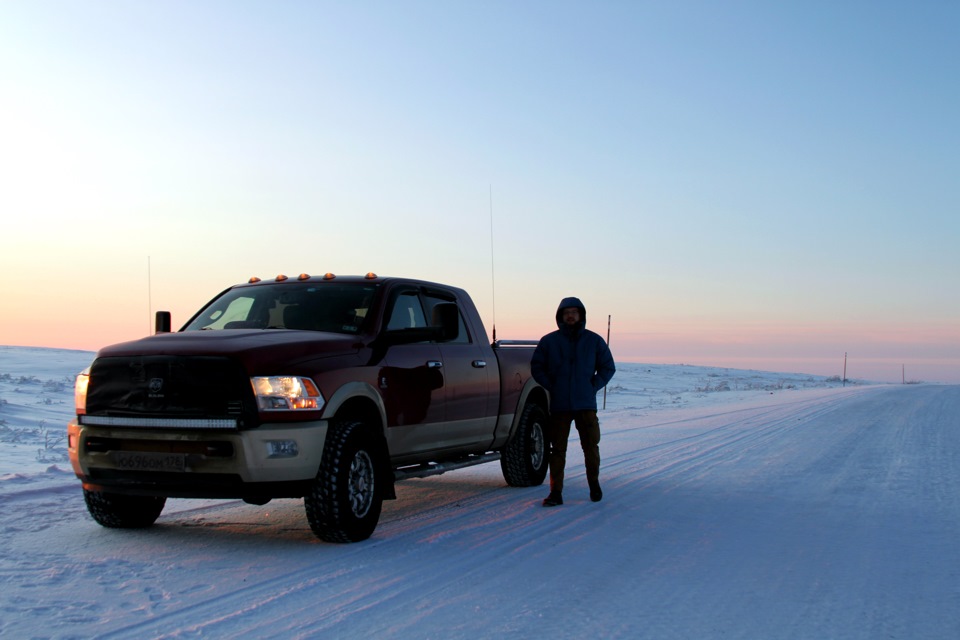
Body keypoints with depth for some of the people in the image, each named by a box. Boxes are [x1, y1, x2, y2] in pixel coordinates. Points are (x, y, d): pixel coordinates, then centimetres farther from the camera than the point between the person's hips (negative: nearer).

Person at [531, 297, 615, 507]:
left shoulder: (594, 341, 7)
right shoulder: (548, 341, 5)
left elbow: (608, 367, 12)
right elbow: (536, 367, 10)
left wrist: (593, 387, 0)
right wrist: (551, 387, -2)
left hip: (586, 405, 1)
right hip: (559, 405, 0)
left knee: (591, 446, 6)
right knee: (557, 449, -1)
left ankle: (594, 484, 26)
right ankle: (556, 492, 2)